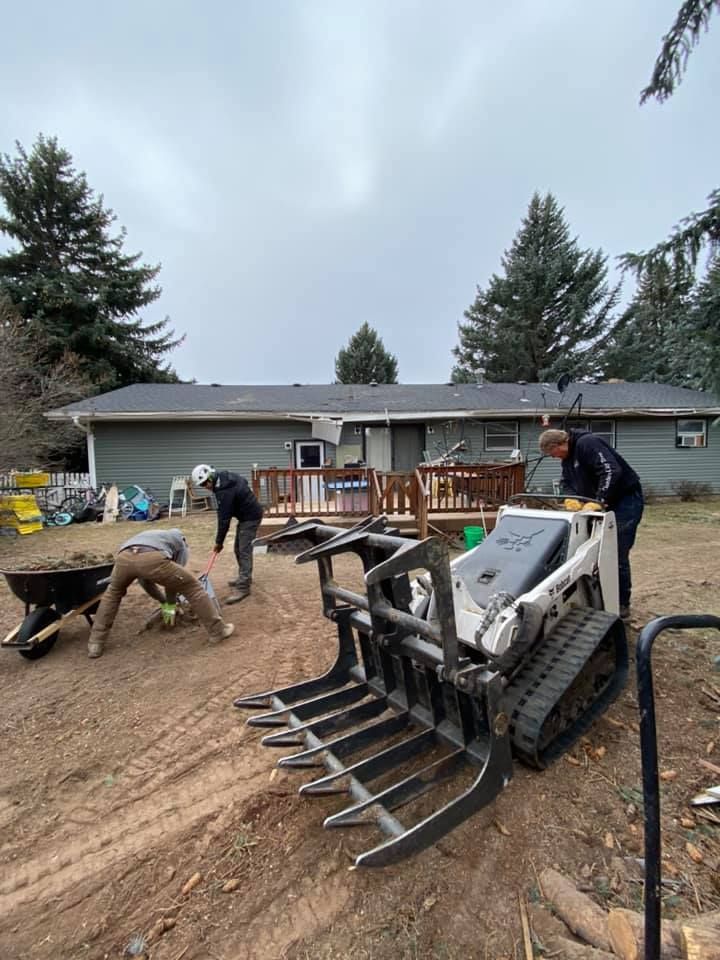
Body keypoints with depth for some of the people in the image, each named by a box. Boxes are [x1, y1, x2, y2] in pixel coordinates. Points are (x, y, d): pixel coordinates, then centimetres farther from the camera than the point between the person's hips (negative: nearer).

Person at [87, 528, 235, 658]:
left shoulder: (148, 535, 46)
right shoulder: (180, 542, 35)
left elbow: (143, 579, 47)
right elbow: (175, 577, 29)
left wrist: (163, 601, 56)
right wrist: (170, 604, 43)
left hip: (124, 557, 5)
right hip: (152, 559, -5)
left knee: (113, 593, 37)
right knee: (192, 587, 15)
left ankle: (95, 644, 36)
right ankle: (217, 631, 20)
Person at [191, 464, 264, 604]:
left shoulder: (225, 491, -27)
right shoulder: (224, 477, 1)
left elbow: (224, 518, -22)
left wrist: (219, 541, -12)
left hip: (251, 517, -10)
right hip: (246, 515, 10)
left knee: (244, 551, -11)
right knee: (239, 549, 16)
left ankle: (243, 588, -9)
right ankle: (244, 578, 30)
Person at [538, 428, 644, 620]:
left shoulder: (587, 443, -22)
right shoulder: (567, 457, 8)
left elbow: (612, 471, -31)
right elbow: (567, 482, 10)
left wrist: (599, 501, -32)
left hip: (625, 499, -9)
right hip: (602, 503, 9)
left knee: (617, 554, -5)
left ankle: (622, 605, 8)